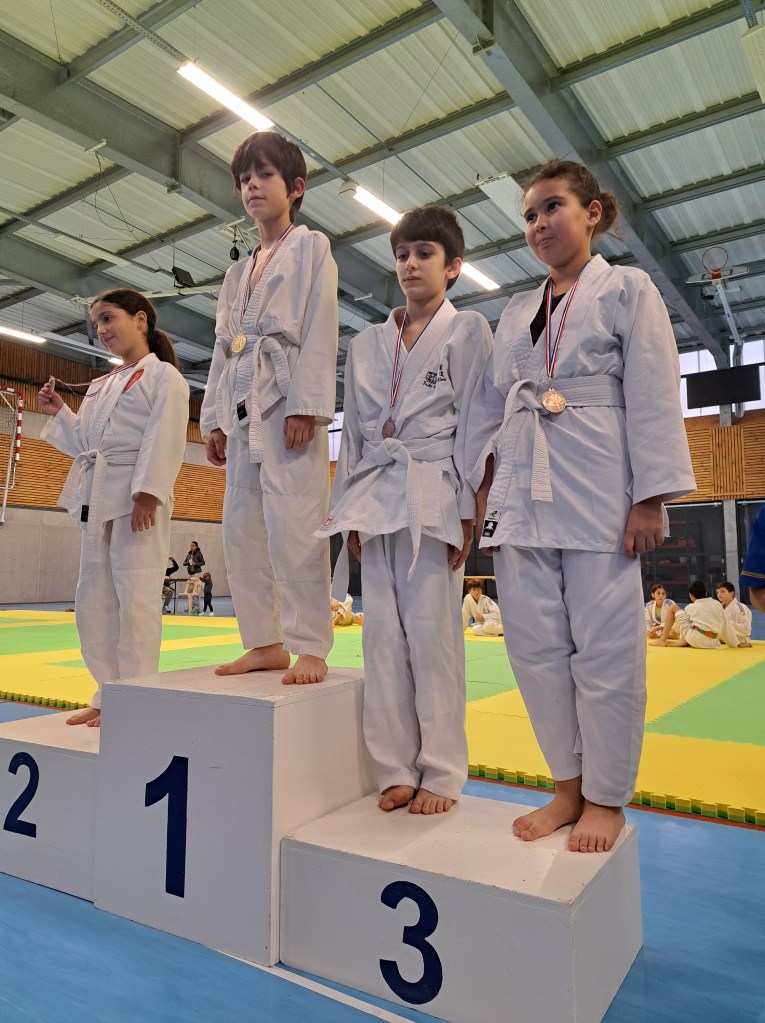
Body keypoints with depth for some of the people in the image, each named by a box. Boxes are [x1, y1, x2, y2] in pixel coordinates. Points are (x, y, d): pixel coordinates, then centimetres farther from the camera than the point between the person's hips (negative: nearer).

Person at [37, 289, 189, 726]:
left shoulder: (163, 375, -1)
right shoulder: (102, 386, 23)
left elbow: (164, 440, -13)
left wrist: (147, 493, -22)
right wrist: (59, 412, 14)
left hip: (137, 498, -8)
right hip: (97, 498, 9)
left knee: (135, 599, -8)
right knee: (93, 599, 10)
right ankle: (109, 696, 22)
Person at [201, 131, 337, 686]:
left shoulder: (312, 248, 7)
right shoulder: (239, 271, 26)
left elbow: (320, 331, -6)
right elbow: (224, 346, 22)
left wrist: (306, 406, -17)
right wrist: (215, 419, 13)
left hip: (289, 400, -7)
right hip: (243, 406, 8)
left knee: (293, 524, -14)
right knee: (242, 526, 4)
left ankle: (310, 647, -5)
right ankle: (265, 642, 13)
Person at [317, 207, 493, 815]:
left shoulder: (469, 332, 6)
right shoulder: (367, 344, 17)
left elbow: (474, 423, -1)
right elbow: (354, 428, 15)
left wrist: (467, 510, -9)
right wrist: (349, 509, 8)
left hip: (434, 495, -4)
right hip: (375, 494, 4)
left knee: (432, 632, -5)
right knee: (383, 634, 3)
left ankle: (440, 774, 10)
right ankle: (397, 770, 15)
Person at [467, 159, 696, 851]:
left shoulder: (627, 289, 7)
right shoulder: (516, 312, 21)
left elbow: (653, 398, -2)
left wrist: (650, 498, -10)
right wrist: (486, 487, 8)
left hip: (597, 488, -4)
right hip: (523, 491, 5)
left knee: (604, 648, -2)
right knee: (536, 644, 4)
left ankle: (605, 797, 17)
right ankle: (568, 785, 21)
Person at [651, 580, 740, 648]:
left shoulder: (690, 607, 6)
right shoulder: (717, 604, 11)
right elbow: (726, 625, 13)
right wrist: (736, 643, 23)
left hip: (694, 638, -4)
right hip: (711, 643, 4)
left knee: (673, 609, 8)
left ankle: (663, 640, 5)